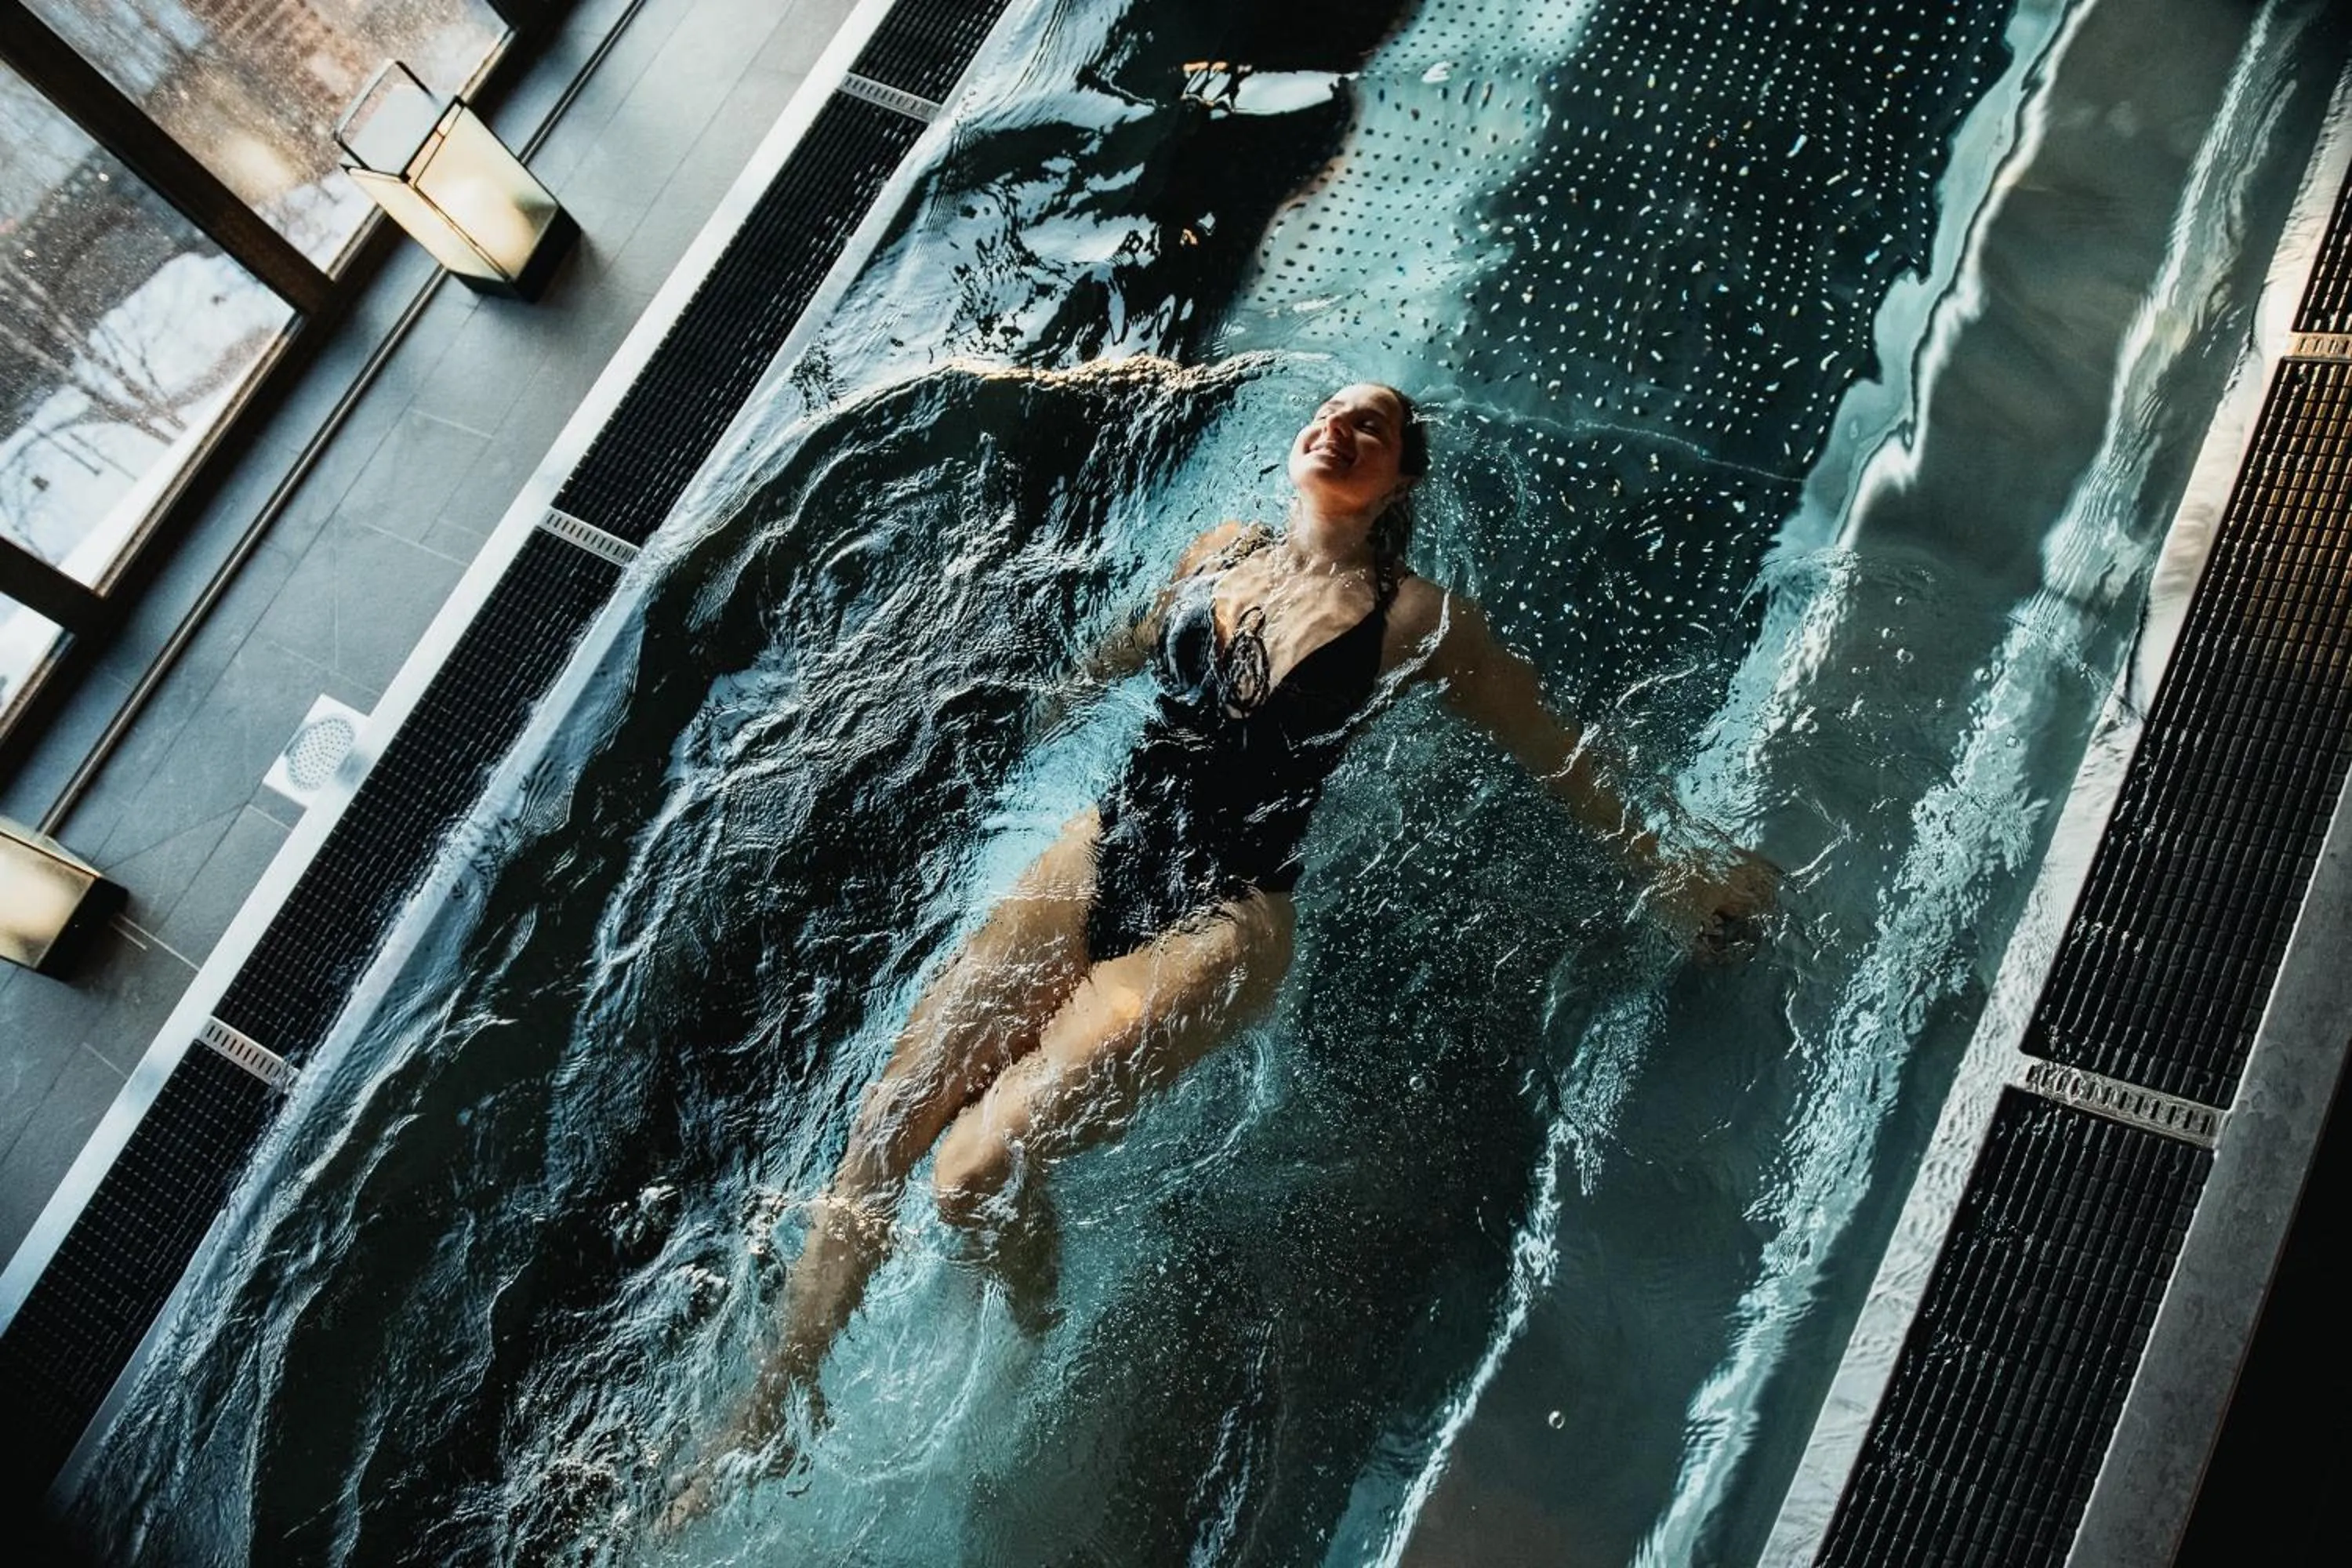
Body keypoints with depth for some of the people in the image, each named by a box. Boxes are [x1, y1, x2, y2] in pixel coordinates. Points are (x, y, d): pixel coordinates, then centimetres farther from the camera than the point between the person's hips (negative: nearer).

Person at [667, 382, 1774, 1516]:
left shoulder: (1417, 619, 0)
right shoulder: (1217, 553, 12)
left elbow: (1556, 754, 8)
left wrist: (1673, 876, 10)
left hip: (1220, 924, -4)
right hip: (1098, 858, 5)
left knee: (974, 1174, -20)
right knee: (877, 1137, -8)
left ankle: (1036, 1340, 14)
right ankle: (769, 1407, 10)